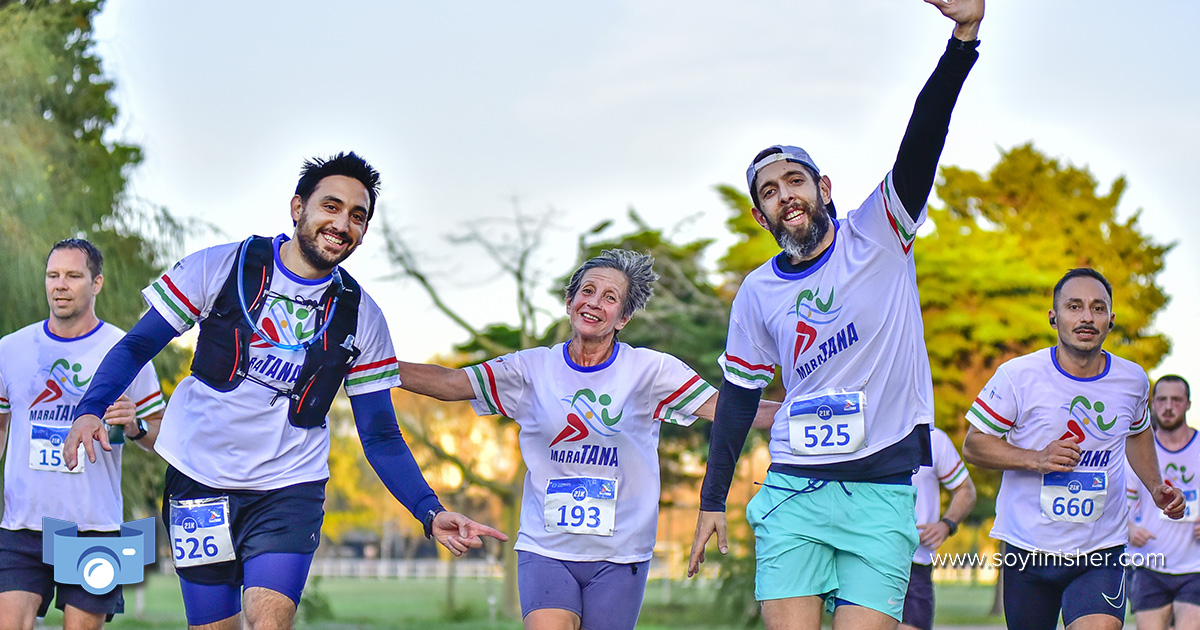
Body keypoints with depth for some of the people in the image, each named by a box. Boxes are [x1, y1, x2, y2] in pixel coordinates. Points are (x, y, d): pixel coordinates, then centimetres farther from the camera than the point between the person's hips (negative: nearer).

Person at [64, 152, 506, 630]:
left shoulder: (361, 317, 1)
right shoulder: (221, 267, -4)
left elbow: (380, 438, 3)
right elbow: (137, 346, 1)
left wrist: (429, 513, -11)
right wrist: (90, 410, -18)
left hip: (288, 492, 0)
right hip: (198, 479, 0)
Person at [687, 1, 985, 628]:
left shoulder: (877, 237, -1)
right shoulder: (758, 292, 8)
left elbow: (921, 142, -16)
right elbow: (738, 396, 17)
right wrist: (712, 500, 15)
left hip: (883, 490, -2)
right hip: (793, 489, 2)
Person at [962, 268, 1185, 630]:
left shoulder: (1132, 380, 3)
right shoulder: (1018, 376, -9)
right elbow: (973, 444, -3)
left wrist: (1155, 486, 12)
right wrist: (1036, 459, -17)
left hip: (1101, 552, 1)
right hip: (1028, 547, -1)